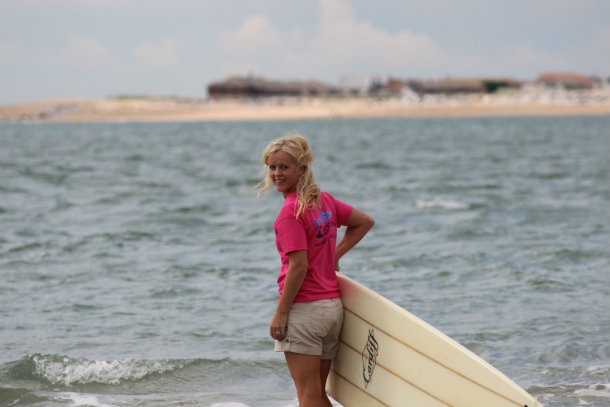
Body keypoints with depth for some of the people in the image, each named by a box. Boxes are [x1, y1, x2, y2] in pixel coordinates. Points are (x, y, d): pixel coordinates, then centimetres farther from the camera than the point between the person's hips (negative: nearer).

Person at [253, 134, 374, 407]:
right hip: (333, 305, 8)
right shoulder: (324, 200, 9)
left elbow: (299, 265, -19)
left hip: (304, 308, -8)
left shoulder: (291, 212, -14)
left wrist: (280, 312, -14)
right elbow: (365, 222, 21)